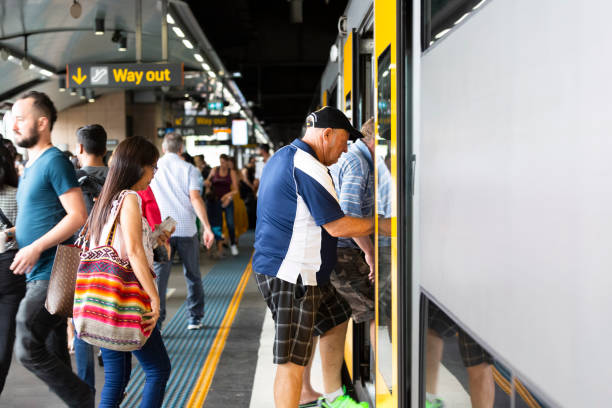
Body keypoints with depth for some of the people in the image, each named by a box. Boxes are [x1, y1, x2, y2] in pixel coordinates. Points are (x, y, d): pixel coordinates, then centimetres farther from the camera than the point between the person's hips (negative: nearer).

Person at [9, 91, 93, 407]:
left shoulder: (55, 161, -10)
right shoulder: (30, 167, 17)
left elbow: (78, 216, -17)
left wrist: (35, 248, -22)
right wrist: (11, 233, 9)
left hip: (51, 275, -9)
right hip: (37, 275, 9)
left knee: (28, 349, -12)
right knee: (55, 355, 11)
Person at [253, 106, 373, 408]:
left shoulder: (282, 157, 15)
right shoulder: (308, 168, -19)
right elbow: (336, 226, -19)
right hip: (291, 274, -11)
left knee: (336, 319, 24)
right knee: (293, 361, -7)